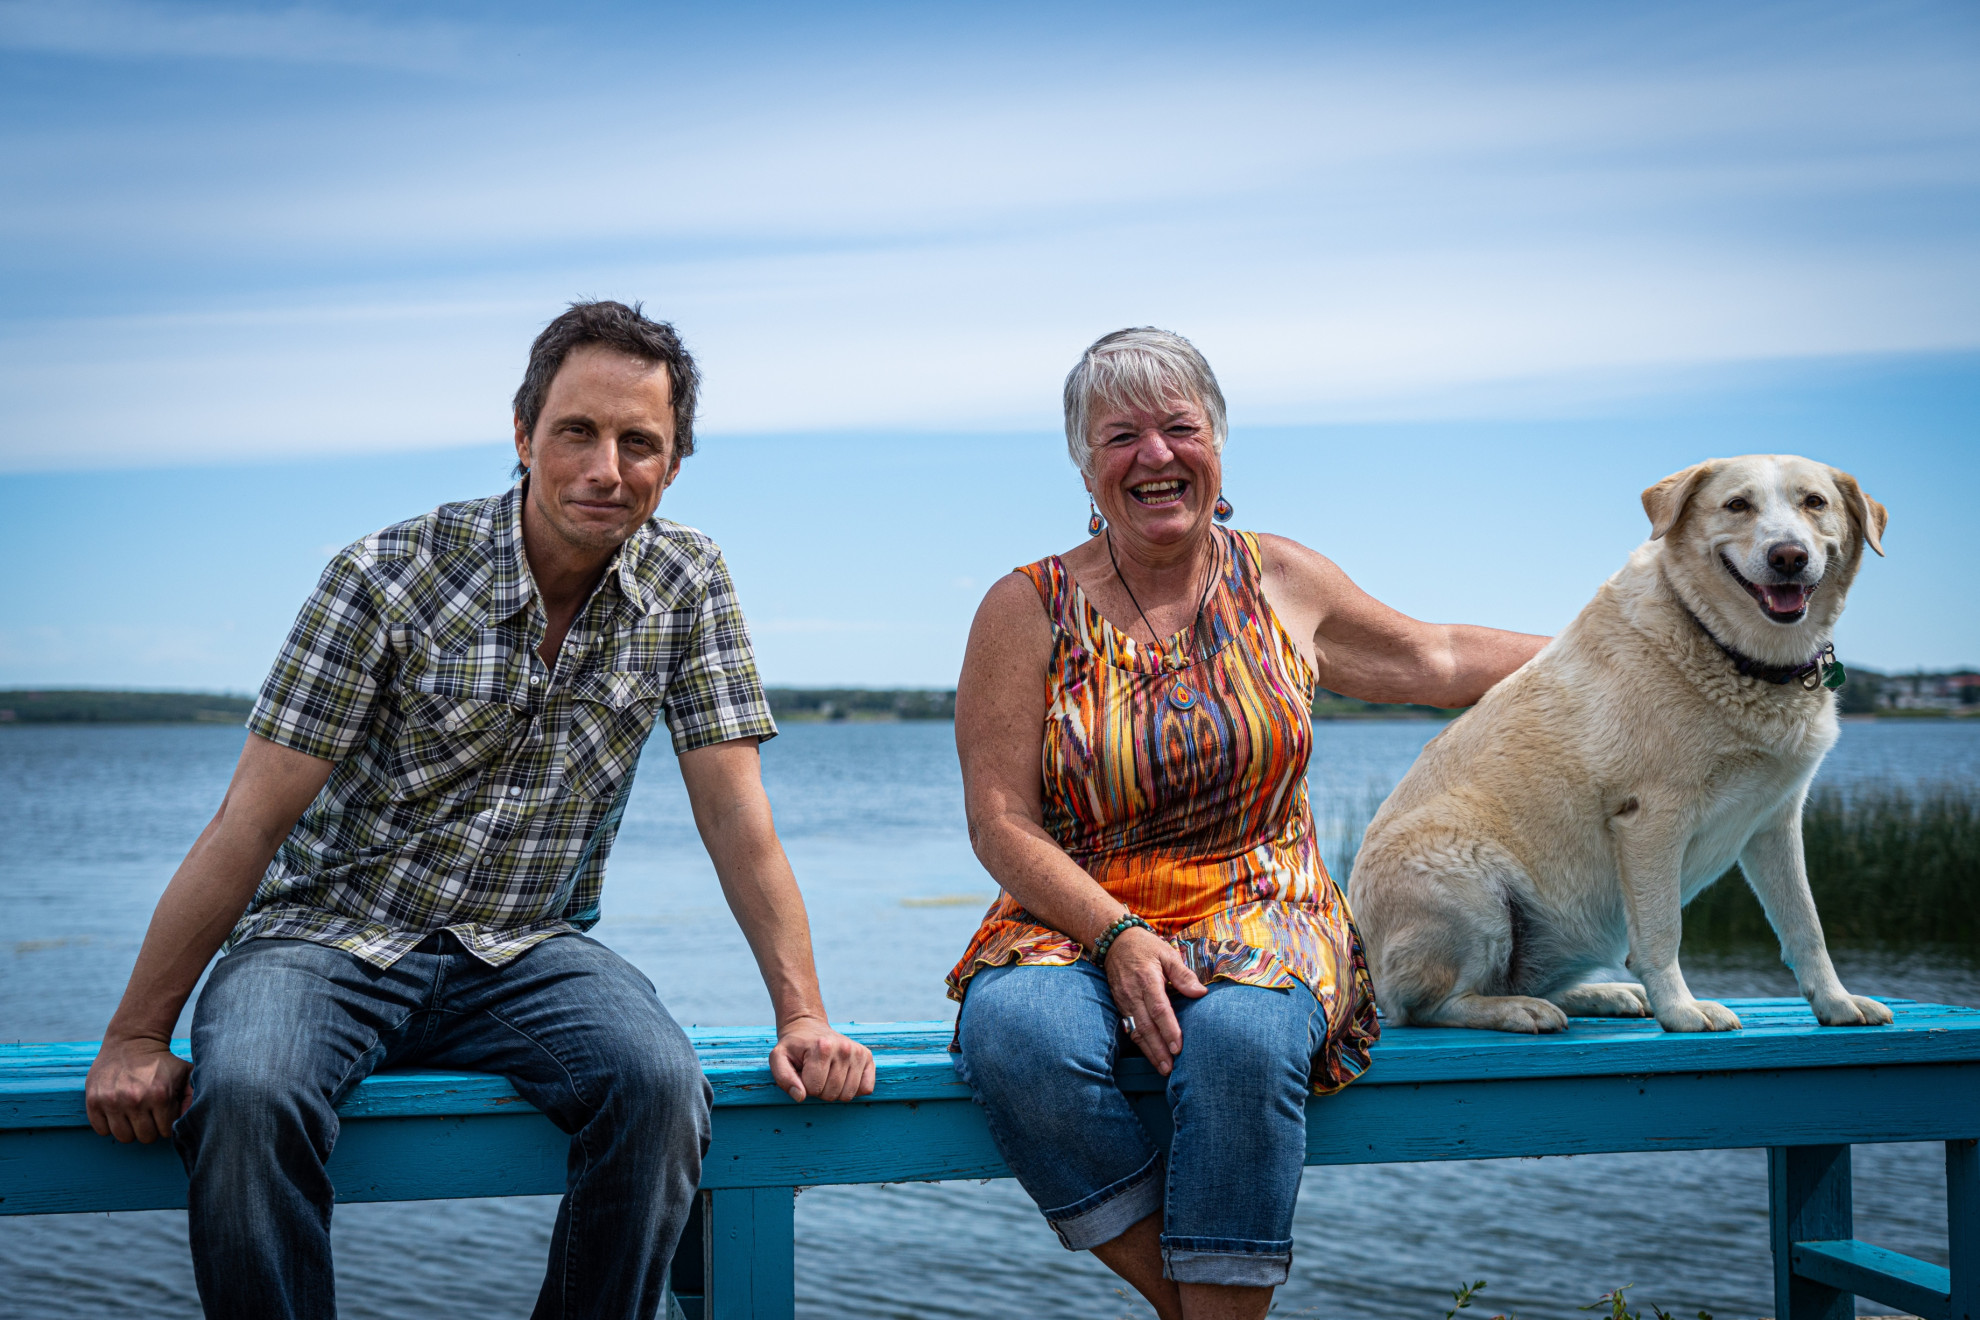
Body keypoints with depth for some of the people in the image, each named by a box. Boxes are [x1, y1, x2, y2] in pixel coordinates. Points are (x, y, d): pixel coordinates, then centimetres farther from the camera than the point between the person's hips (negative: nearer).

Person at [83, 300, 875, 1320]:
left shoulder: (685, 584, -2)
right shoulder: (389, 578, -13)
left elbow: (733, 813, -1)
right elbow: (251, 822, -12)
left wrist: (802, 1013, -11)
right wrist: (134, 1040, -13)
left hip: (527, 951, 2)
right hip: (332, 933, -2)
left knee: (657, 1082, -29)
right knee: (245, 1095, -33)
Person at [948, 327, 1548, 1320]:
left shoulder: (1282, 581, 9)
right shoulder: (1030, 610, 1)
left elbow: (1436, 659, 25)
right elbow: (1000, 822, -4)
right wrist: (1119, 935, -18)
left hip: (1258, 914, 1)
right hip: (1076, 921, 0)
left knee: (1240, 1037, -35)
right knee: (1017, 1034, -34)